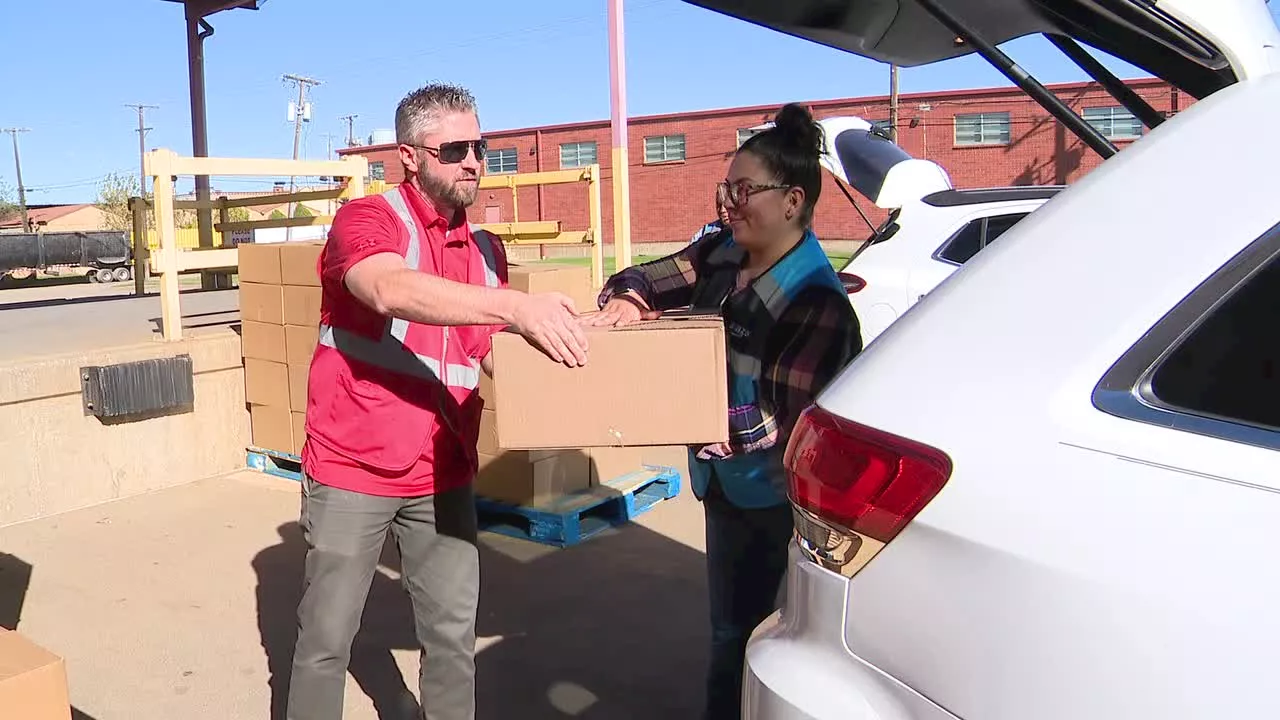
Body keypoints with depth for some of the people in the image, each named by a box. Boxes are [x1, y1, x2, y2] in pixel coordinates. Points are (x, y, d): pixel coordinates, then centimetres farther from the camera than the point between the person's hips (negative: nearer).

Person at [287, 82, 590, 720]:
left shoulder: (486, 250, 8)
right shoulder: (365, 220, -11)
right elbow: (392, 290, -34)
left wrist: (547, 351, -7)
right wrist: (516, 304, -45)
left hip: (444, 475, 5)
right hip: (352, 471, -5)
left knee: (453, 633, 12)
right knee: (326, 636, 9)